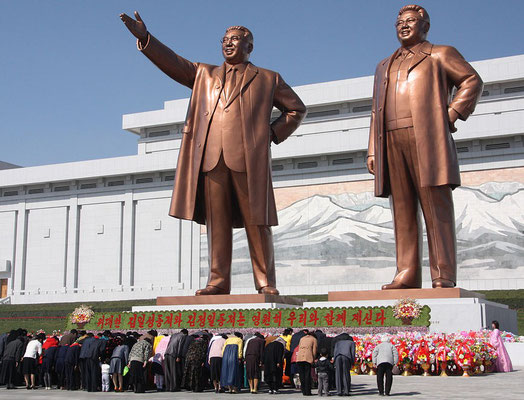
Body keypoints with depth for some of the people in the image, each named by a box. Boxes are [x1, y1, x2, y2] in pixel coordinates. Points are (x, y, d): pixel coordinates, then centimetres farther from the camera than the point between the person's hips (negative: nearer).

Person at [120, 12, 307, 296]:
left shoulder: (267, 79, 19)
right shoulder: (204, 75, 25)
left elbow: (297, 109, 22)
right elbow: (173, 62, 14)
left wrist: (274, 133, 7)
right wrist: (144, 37, 1)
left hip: (249, 157, -2)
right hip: (211, 157, 3)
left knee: (257, 222, -4)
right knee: (216, 222, -1)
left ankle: (266, 283, 0)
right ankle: (218, 281, 1)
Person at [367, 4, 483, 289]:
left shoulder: (440, 54, 15)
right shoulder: (385, 66, 28)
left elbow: (473, 81, 6)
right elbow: (377, 111, 23)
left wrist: (452, 114, -6)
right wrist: (372, 151, 12)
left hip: (427, 140, -5)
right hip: (392, 142, 5)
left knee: (436, 206, -9)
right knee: (402, 209, -1)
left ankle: (443, 277, -10)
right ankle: (407, 275, -2)